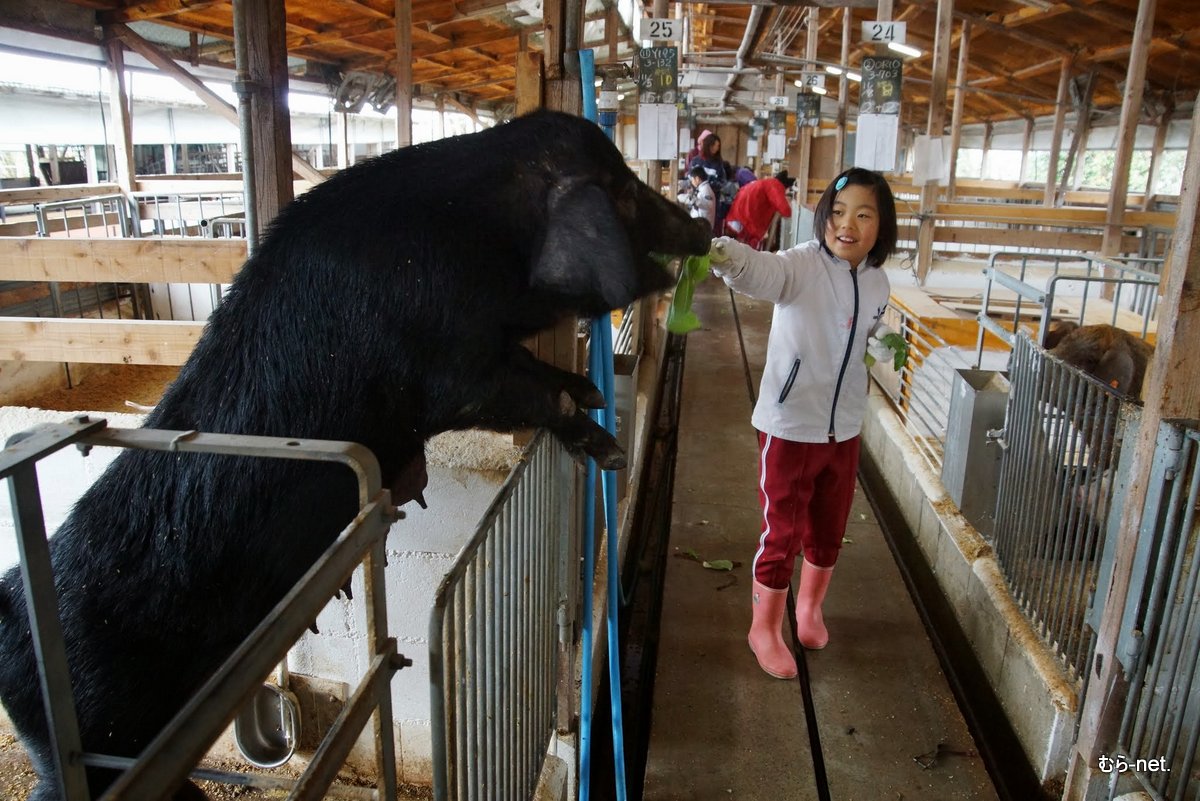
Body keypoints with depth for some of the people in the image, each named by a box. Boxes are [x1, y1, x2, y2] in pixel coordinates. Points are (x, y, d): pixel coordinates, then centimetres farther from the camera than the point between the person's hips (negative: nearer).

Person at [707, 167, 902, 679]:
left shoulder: (877, 283, 1)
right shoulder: (801, 265, -18)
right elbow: (759, 270, -43)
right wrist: (720, 254, -62)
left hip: (843, 430, 6)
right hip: (789, 428, -6)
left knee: (828, 531, 22)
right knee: (782, 535, 7)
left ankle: (809, 607, 49)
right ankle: (764, 629, 30)